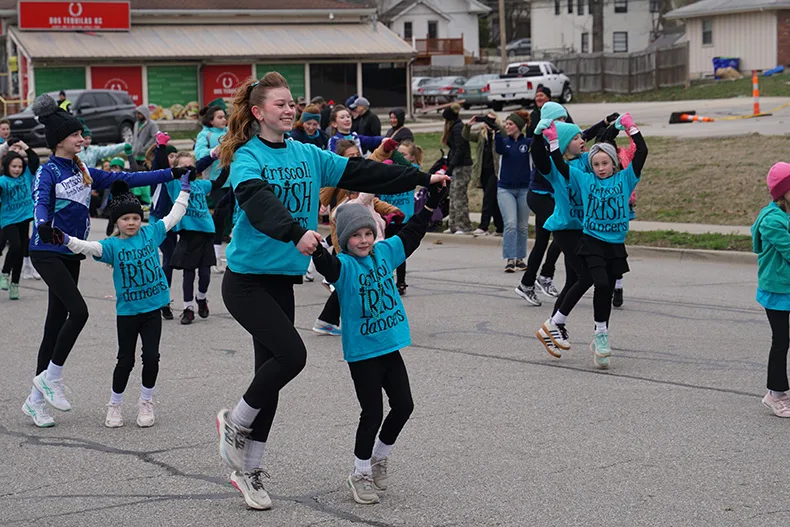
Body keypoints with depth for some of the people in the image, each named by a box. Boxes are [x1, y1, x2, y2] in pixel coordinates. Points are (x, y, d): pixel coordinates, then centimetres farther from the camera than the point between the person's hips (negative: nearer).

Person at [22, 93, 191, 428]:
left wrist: (171, 174, 12)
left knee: (57, 322, 7)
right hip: (47, 252, -7)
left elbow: (126, 179, 14)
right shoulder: (48, 172, -9)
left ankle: (36, 400, 12)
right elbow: (40, 201, -28)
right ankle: (51, 377, -4)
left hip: (71, 253, 7)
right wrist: (44, 225, -50)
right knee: (78, 311, -21)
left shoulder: (82, 171, 12)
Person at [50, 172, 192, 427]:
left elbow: (174, 216, 13)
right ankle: (115, 406, 22)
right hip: (127, 311, -2)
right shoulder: (112, 245, -7)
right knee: (126, 360, 5)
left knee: (151, 357, 1)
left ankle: (146, 403, 19)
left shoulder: (150, 233, 2)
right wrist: (66, 240, -43)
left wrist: (184, 188, 16)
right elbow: (88, 247, -25)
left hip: (152, 309, 2)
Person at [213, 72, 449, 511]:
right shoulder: (247, 157, -11)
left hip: (283, 279, 7)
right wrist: (297, 232, -48)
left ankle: (247, 469, 19)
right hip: (247, 279, -7)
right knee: (290, 354, -20)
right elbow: (259, 201, -31)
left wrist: (421, 179, 6)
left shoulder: (308, 155, 9)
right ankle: (234, 423, 5)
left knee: (272, 368, 8)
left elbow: (361, 173, 9)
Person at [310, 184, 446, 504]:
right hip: (362, 352, -6)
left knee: (404, 405, 9)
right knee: (372, 413, -2)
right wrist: (317, 249, -55)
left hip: (390, 346, 6)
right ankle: (360, 474, 15)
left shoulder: (383, 252, 5)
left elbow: (411, 234, 16)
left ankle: (379, 456, 32)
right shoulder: (344, 265, -13)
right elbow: (327, 266, -34)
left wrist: (431, 203, 14)